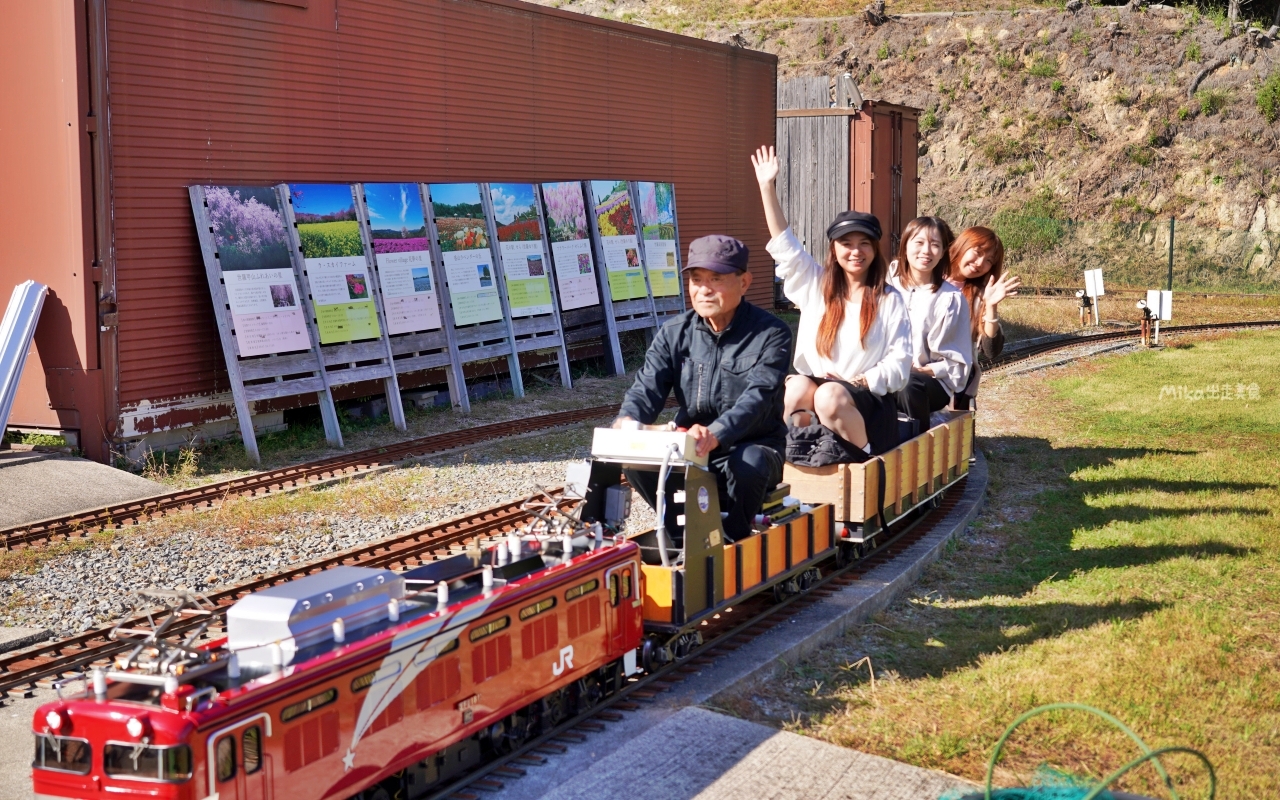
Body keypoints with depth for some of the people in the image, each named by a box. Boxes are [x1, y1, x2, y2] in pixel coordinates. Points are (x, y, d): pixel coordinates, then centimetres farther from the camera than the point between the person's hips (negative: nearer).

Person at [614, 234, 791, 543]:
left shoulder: (771, 333, -9)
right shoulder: (674, 334, 5)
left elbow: (757, 398, -25)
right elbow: (648, 387, -7)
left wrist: (714, 435, -46)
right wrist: (627, 420, -33)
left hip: (753, 446, -4)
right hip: (688, 451, 4)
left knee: (749, 464, -37)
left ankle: (734, 542, -11)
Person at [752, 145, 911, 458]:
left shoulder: (889, 300, 5)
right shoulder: (816, 285, 13)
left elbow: (899, 364, 1)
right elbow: (784, 243, 9)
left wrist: (858, 381, -13)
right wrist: (767, 187, 4)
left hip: (866, 400, -2)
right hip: (813, 388, 2)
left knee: (830, 396, -35)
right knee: (796, 388, -32)